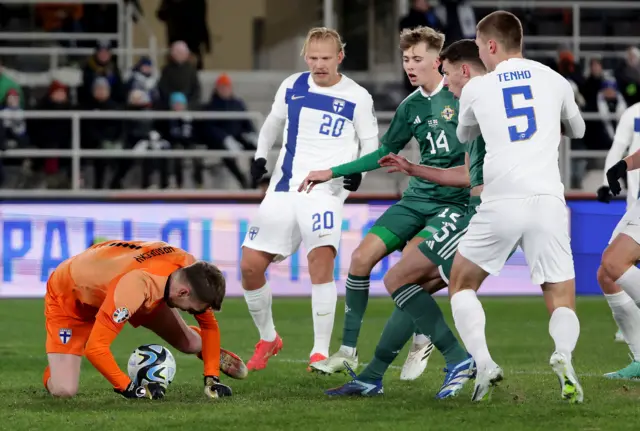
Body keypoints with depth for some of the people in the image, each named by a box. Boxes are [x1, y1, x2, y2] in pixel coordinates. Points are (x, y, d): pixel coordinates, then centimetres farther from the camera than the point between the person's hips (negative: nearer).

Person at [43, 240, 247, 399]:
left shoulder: (191, 270, -24)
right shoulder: (137, 286, -47)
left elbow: (209, 325, -7)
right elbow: (95, 347, -46)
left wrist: (212, 378, -12)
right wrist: (129, 388, -37)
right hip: (69, 295, -6)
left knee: (191, 343, -1)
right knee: (64, 390, -20)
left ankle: (213, 354, 36)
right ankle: (53, 372, 16)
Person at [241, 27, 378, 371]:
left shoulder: (357, 97, -2)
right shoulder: (292, 87, 8)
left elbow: (370, 142, 5)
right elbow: (273, 122, 23)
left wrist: (358, 169, -14)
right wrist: (260, 156, 8)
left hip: (325, 190, -4)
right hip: (283, 188, 4)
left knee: (321, 256, -27)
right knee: (250, 266, 0)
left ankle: (321, 352, -20)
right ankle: (268, 339, 24)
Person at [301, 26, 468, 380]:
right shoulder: (411, 106, 10)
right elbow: (384, 154, 20)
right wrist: (332, 173, 18)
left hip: (456, 201, -6)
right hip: (417, 198, 6)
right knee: (361, 257, -6)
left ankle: (422, 340, 1)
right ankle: (348, 351, 4)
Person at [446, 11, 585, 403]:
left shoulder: (476, 88, 9)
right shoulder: (555, 81, 12)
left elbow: (464, 136, 30)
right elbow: (577, 130, 31)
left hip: (501, 204, -1)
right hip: (548, 202, 1)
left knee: (462, 285, 19)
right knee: (562, 301, 7)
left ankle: (484, 363, -3)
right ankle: (563, 356, -27)